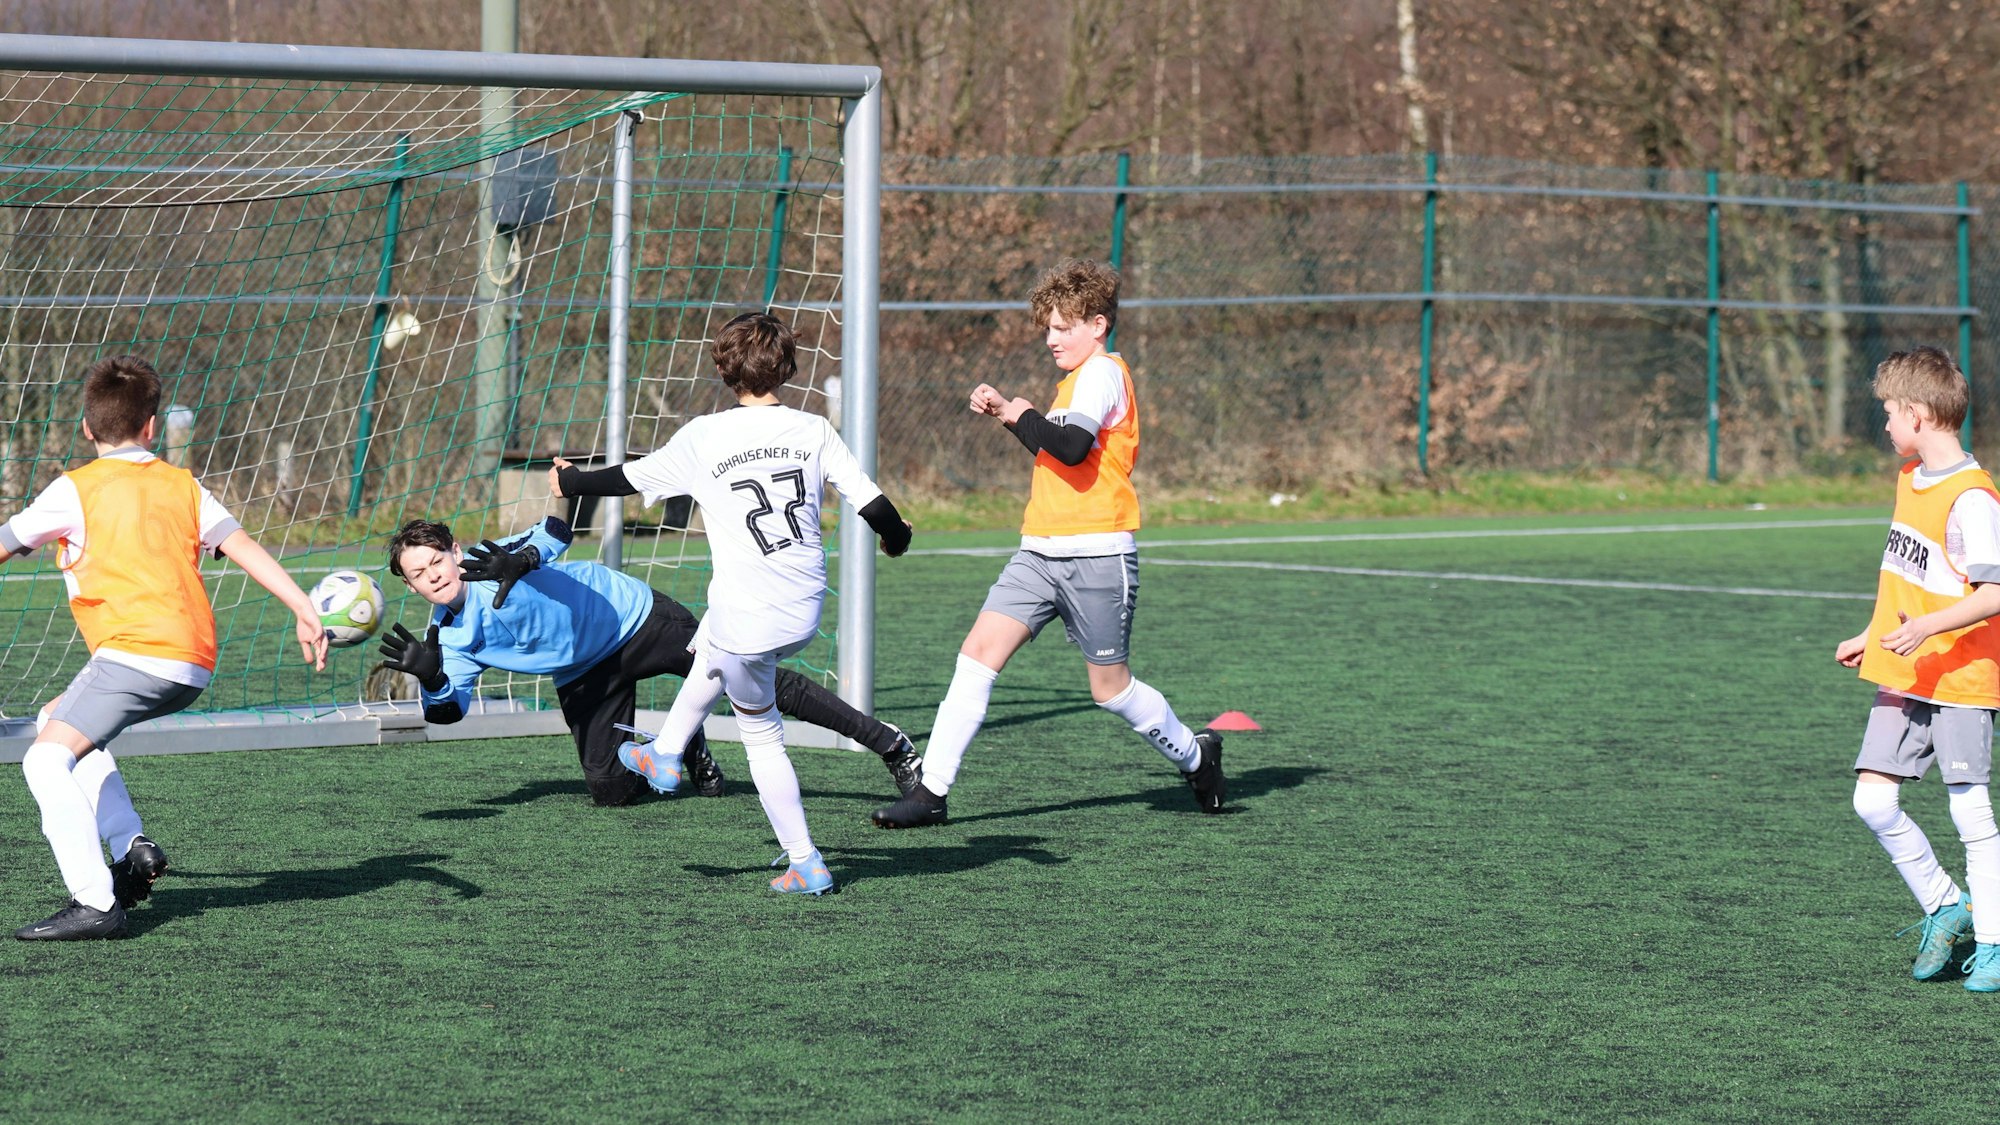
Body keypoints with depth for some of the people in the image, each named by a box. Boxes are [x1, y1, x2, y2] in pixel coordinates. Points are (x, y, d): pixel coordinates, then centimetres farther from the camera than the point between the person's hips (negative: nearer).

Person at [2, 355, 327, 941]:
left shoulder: (76, 489, 4)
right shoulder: (183, 485, 17)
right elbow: (244, 546, 6)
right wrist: (303, 610, 0)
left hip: (136, 652, -7)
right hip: (195, 666, 7)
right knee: (60, 720, 26)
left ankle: (95, 903, -27)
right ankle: (133, 846, 14)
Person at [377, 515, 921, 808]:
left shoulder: (493, 560, -22)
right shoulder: (448, 637, -6)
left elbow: (555, 531, -36)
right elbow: (449, 709, -13)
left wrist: (524, 559, -56)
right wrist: (429, 678, -35)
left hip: (637, 618, -6)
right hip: (585, 677, 6)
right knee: (609, 789, -8)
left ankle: (891, 745, -4)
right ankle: (684, 754, 23)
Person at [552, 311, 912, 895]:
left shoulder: (705, 437, -8)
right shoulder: (814, 430, -2)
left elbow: (630, 477, 5)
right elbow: (872, 502, -3)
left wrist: (568, 482, 24)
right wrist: (897, 536, 21)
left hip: (747, 617, -4)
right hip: (806, 610, 4)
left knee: (761, 735, 13)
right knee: (708, 652, 34)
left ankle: (806, 864, 14)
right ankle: (665, 756, 49)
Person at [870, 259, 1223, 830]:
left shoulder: (1102, 372, -11)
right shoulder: (1078, 378, 18)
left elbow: (1072, 446, -26)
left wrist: (1020, 413, -12)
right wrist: (1010, 413, 15)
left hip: (1095, 554, -8)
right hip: (1040, 550, 8)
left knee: (1110, 686, 4)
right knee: (978, 653, -6)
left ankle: (1194, 755, 29)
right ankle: (931, 791, -8)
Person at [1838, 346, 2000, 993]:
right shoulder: (1911, 478, 12)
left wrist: (1926, 629, -32)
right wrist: (1872, 638, 25)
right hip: (1900, 676, 8)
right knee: (1873, 801, 2)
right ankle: (1944, 907, 19)